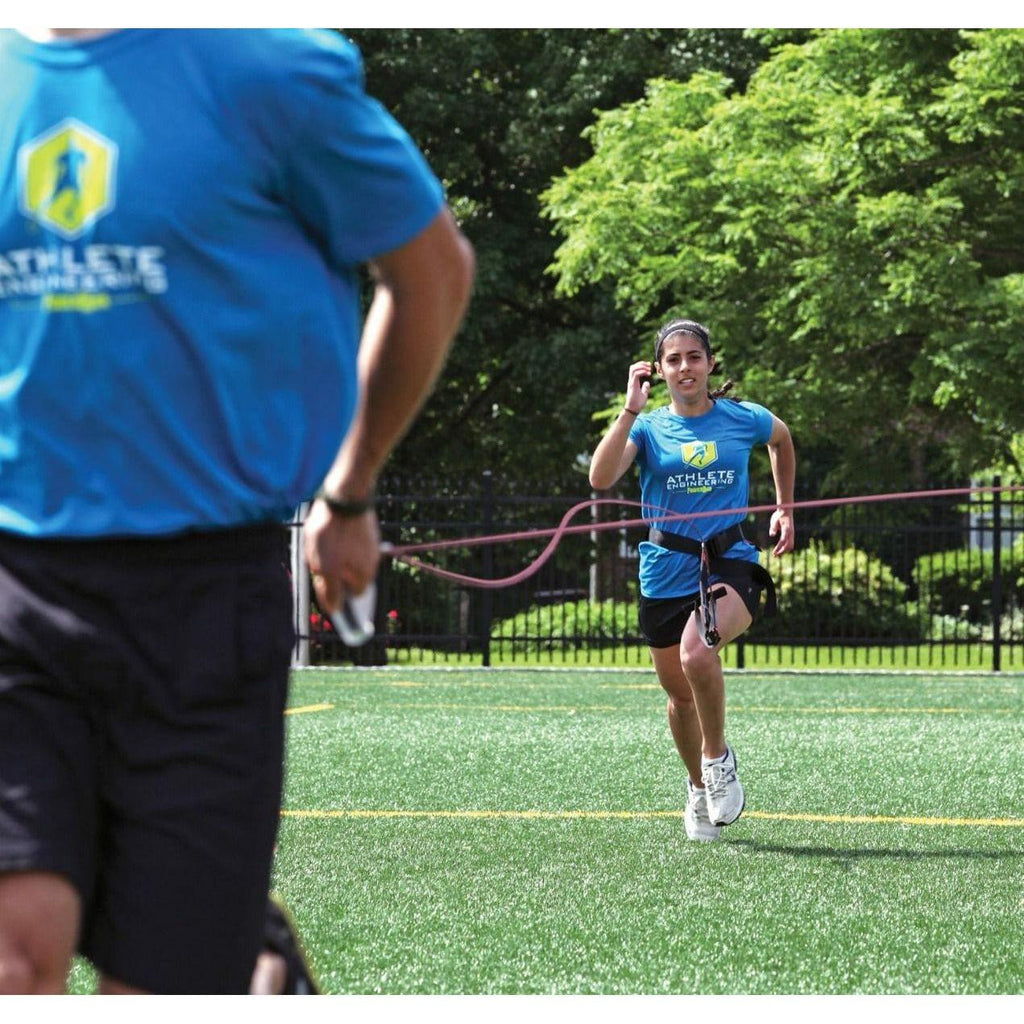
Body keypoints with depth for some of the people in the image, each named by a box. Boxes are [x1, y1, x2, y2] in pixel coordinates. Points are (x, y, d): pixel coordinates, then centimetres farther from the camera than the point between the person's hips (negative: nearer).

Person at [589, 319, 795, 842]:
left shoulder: (744, 420, 2)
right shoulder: (648, 427, 0)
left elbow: (782, 439, 26)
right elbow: (601, 477, -19)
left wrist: (785, 508, 23)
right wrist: (631, 408, -20)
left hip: (729, 563, -2)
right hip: (665, 574, 2)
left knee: (698, 653, -32)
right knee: (681, 695, 11)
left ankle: (719, 757, -8)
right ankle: (699, 788, 38)